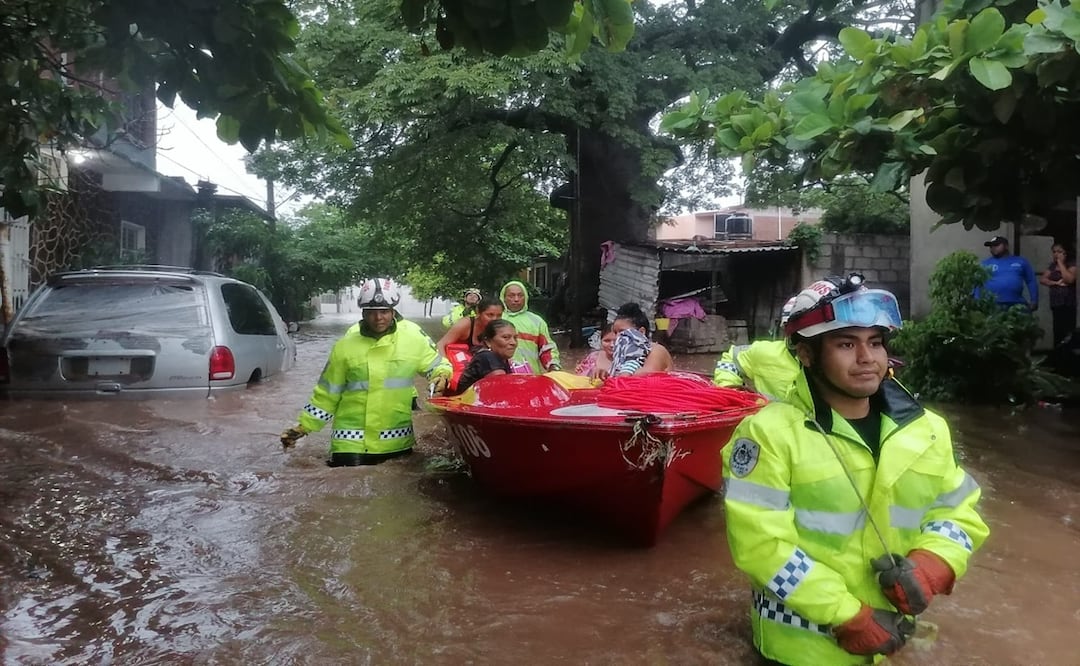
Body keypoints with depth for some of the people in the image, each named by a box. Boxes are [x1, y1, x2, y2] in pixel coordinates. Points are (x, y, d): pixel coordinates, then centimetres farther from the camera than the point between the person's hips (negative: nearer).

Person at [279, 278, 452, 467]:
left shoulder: (412, 336, -2)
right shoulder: (345, 346, -1)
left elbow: (437, 364, 10)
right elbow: (326, 395, 6)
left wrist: (442, 377, -12)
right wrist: (303, 426, 5)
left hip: (398, 442, 1)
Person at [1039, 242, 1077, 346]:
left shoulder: (1072, 264, -2)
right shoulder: (1052, 265, 16)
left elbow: (1069, 279, -18)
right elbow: (1042, 279, 7)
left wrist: (1061, 263, -11)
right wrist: (1056, 283, -9)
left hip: (1069, 304, -6)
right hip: (1056, 304, 6)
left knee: (1068, 333, -12)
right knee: (1058, 331, 7)